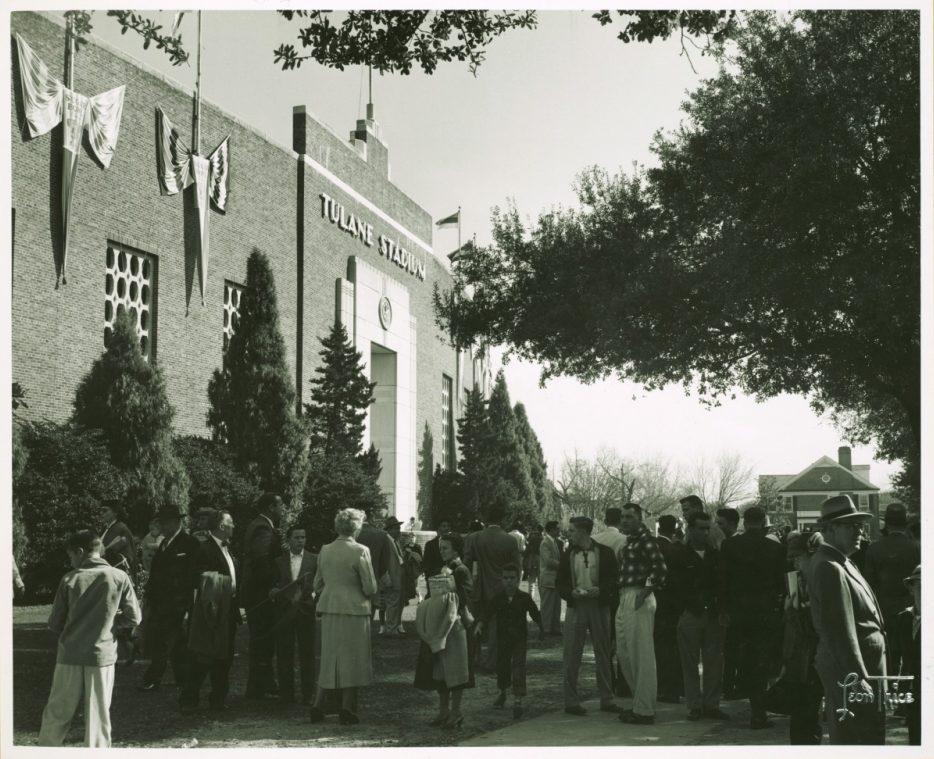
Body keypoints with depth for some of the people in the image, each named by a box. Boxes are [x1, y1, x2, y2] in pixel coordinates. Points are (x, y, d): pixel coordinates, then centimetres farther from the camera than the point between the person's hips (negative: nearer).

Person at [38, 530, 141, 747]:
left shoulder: (70, 580, -4)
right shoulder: (119, 577, -3)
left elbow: (54, 624, 1)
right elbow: (134, 617, -2)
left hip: (70, 655, 0)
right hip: (102, 655, 0)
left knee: (56, 713, 11)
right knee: (98, 715, 6)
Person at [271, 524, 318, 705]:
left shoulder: (314, 560, 5)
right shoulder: (279, 561, 9)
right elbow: (273, 585, 13)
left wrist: (311, 594, -14)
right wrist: (274, 592, -8)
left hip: (305, 610, -1)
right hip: (284, 611, 1)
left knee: (307, 654, 0)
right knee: (284, 654, 4)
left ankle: (308, 695, 6)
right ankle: (286, 694, 12)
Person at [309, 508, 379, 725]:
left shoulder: (325, 550, 3)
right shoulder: (360, 551, -13)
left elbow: (317, 584, 8)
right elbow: (370, 588, -12)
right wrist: (367, 596, 9)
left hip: (329, 609, 5)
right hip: (354, 610, -5)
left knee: (329, 657, 15)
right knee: (352, 658, 5)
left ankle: (318, 705, 11)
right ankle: (347, 709, 7)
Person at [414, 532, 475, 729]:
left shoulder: (461, 571, -10)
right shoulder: (442, 569, 14)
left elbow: (464, 598, -17)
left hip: (456, 623, -8)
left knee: (454, 670, -2)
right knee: (439, 670, 10)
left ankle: (455, 712, 6)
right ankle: (443, 710, 19)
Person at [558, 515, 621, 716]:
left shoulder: (604, 553, 0)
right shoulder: (567, 555, 7)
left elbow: (614, 578, 0)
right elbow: (560, 583, 9)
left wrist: (599, 590, -17)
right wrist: (572, 593, -11)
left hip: (599, 607, -1)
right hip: (575, 607, 1)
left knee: (603, 654, 7)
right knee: (572, 655, -1)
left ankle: (607, 699, 16)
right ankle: (571, 701, 5)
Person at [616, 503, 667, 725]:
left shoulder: (645, 539, -11)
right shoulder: (630, 540, 18)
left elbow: (660, 567, -21)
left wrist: (645, 591, -22)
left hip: (639, 599, -10)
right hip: (625, 598, 10)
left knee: (641, 655, -5)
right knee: (624, 654, 14)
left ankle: (644, 710, 0)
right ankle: (639, 704, 23)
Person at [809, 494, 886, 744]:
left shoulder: (841, 562, 15)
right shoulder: (829, 568, -19)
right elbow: (839, 630, -23)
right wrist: (856, 677, -25)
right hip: (849, 668, -11)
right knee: (854, 741, -6)